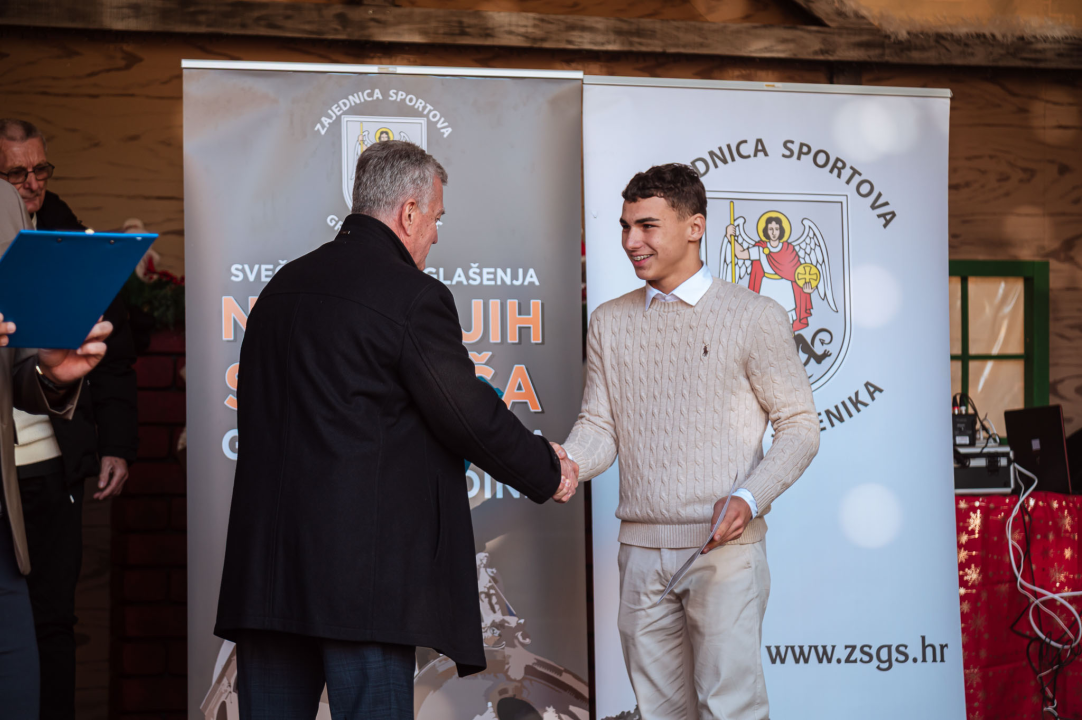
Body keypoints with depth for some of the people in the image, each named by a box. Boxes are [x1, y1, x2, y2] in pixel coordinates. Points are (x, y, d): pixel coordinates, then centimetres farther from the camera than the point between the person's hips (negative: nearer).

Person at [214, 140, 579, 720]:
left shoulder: (283, 286, 16)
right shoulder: (413, 296, -8)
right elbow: (470, 418, -6)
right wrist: (549, 471, 10)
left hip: (263, 565, 7)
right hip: (363, 571, -7)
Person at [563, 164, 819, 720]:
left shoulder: (753, 317, -1)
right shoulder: (609, 323, 12)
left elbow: (799, 425, 0)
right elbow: (600, 427, 10)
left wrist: (750, 499, -16)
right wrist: (566, 463, -13)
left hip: (724, 546, -4)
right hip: (641, 549, 4)